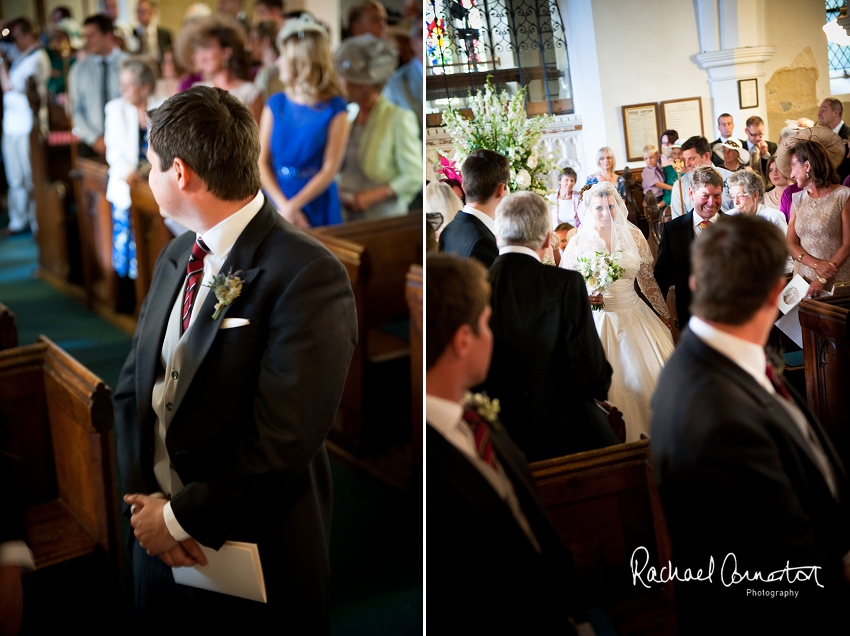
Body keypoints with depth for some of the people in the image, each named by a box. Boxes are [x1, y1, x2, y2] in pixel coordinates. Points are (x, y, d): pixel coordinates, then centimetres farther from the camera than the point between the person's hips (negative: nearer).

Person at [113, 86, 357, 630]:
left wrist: (181, 517, -14)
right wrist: (140, 496, -7)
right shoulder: (177, 257, 5)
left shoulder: (309, 277, -21)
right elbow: (133, 383, 8)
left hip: (253, 563, -6)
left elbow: (282, 443, -24)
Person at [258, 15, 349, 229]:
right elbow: (261, 163, -2)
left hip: (317, 204, -3)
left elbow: (330, 169, -10)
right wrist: (283, 205, -15)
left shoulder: (334, 109, -5)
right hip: (277, 200, 3)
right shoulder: (275, 104, 5)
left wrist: (294, 206, -17)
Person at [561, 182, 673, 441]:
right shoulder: (578, 242, -5)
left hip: (634, 316, 2)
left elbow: (648, 280, 10)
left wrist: (665, 315, 12)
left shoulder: (634, 236, 1)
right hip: (597, 320, -2)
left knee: (650, 378, -1)